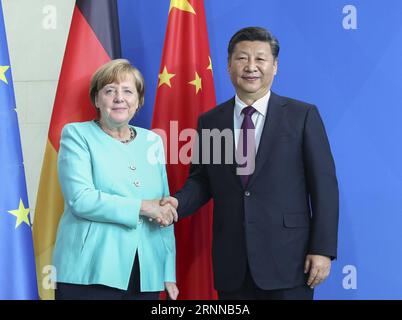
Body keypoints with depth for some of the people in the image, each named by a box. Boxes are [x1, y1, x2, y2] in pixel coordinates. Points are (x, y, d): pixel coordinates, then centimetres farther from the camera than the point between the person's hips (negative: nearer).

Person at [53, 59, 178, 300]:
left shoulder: (152, 141, 13)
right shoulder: (77, 135, 1)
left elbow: (165, 213, 13)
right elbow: (81, 199, -13)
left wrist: (169, 273, 8)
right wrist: (143, 207, -12)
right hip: (91, 274, -4)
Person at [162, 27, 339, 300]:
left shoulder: (303, 115, 0)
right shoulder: (210, 121, 8)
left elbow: (324, 185, -2)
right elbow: (201, 180, 13)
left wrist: (323, 249, -8)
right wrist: (178, 203, -8)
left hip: (288, 260, -2)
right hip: (232, 264, 3)